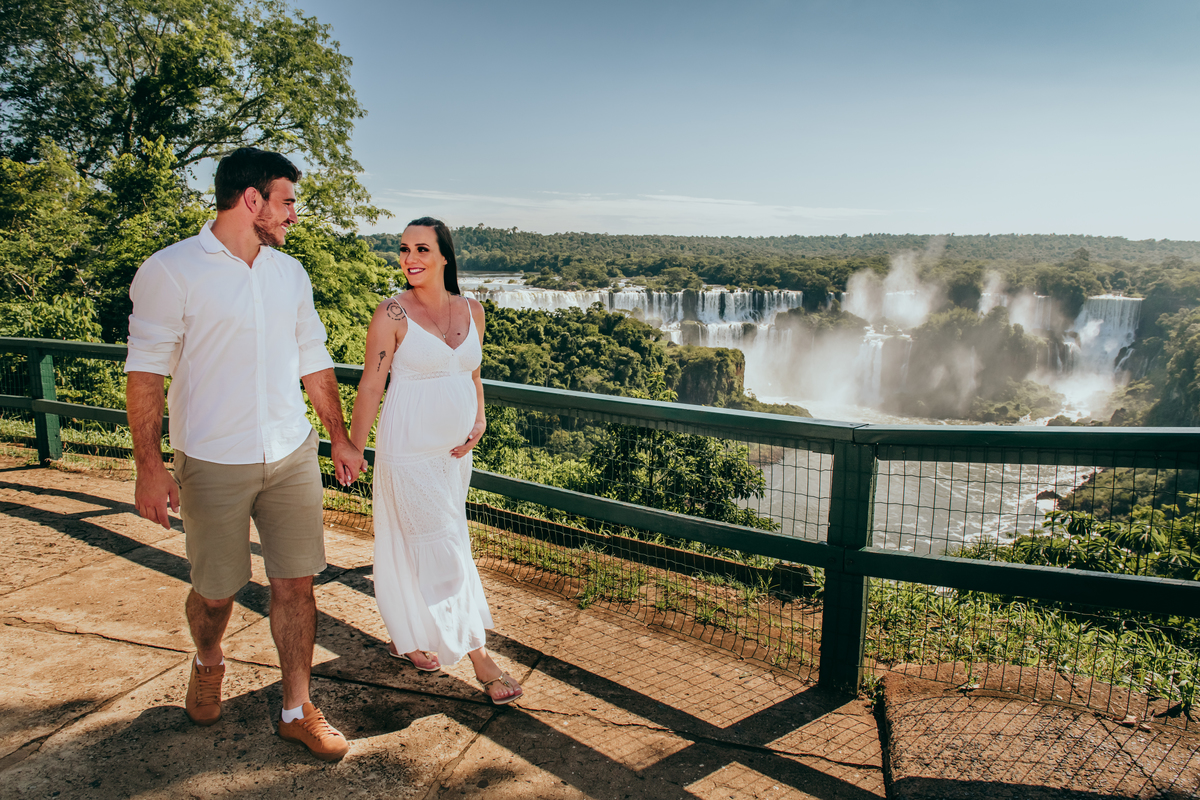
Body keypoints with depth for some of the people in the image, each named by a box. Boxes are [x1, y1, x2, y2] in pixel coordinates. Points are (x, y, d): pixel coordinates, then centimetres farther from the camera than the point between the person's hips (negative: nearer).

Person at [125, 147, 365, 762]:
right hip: (212, 464, -4)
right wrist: (149, 465, -11)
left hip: (291, 456, 4)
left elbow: (313, 360, 14)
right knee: (214, 592, 10)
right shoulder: (170, 271, -8)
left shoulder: (289, 273, 9)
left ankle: (297, 710, 20)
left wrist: (339, 437, 14)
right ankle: (207, 664, 44)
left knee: (296, 583, 5)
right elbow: (145, 371, -8)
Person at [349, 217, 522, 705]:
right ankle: (479, 656, 5)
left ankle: (406, 637, 35)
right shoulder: (393, 314, -11)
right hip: (409, 449, -5)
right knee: (443, 550, -3)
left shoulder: (472, 311, 4)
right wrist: (353, 450, -9)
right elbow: (370, 386, -9)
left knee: (418, 544, 17)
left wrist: (480, 418, 0)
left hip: (455, 449, 5)